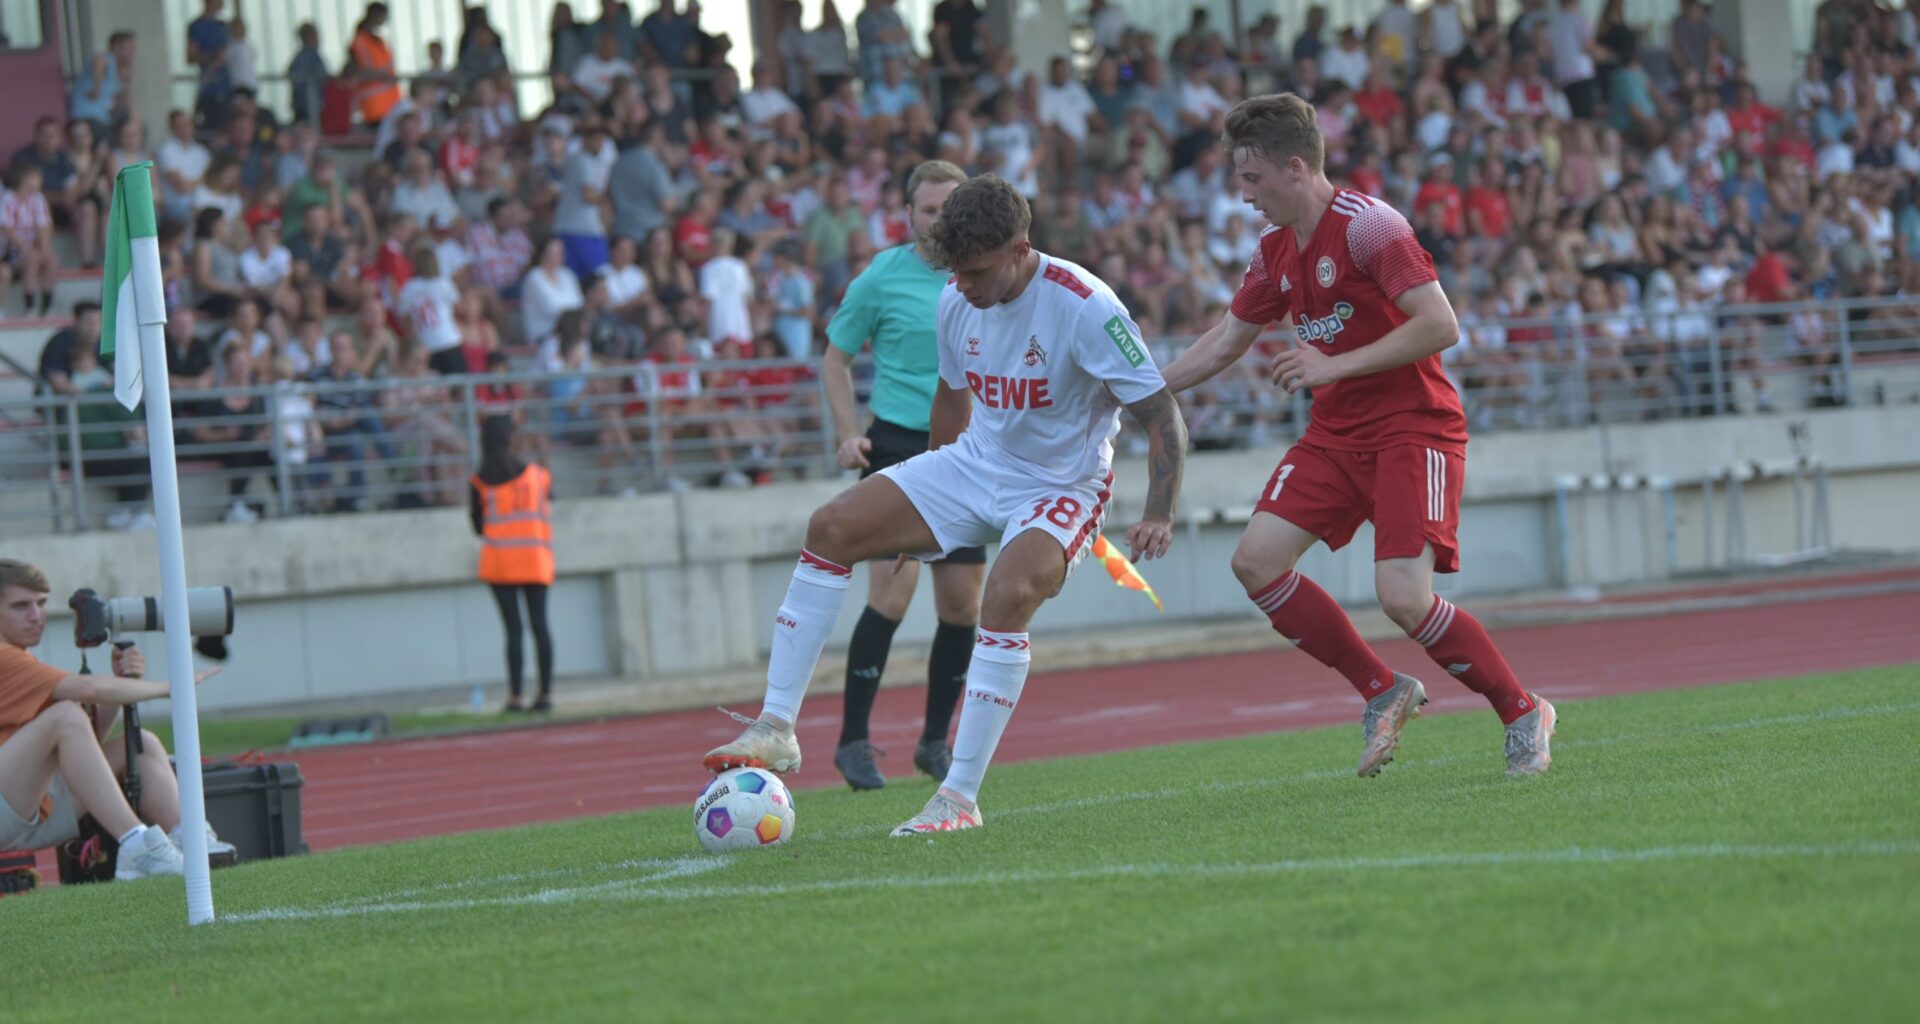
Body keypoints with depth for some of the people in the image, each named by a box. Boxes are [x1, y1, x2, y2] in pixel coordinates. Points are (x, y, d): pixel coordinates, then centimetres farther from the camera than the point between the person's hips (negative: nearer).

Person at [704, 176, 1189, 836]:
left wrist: (1159, 517, -32)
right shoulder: (956, 302, -4)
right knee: (831, 528, -9)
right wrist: (923, 506, 23)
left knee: (1008, 595, -35)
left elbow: (1163, 416, -21)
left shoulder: (1084, 307, -24)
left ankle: (960, 798, -27)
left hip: (1061, 487, -6)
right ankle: (776, 729, -7)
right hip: (973, 464, 6)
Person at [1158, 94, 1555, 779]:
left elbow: (1440, 325, -23)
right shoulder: (1276, 251, 9)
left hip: (1412, 428, -8)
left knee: (1404, 597, -20)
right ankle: (1384, 691, 5)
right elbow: (1224, 343, 21)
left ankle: (1523, 715, 1)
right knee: (1256, 560, -7)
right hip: (1336, 433, 8)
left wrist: (1334, 365, -23)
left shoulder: (1366, 224, -16)